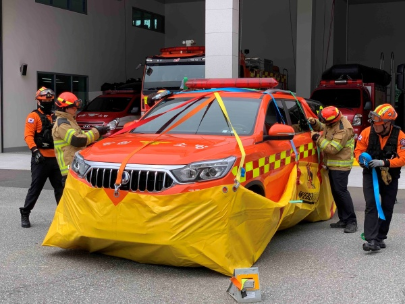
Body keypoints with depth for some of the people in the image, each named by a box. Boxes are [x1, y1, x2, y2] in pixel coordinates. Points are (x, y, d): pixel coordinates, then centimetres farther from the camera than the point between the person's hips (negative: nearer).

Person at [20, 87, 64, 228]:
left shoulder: (54, 117, 18)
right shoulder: (34, 116, -5)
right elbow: (28, 135, -16)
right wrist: (35, 150, -29)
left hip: (55, 158, 7)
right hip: (41, 158, -6)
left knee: (60, 187, 8)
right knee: (36, 187, -3)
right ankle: (25, 214, 8)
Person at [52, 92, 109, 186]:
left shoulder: (69, 121, 21)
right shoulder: (61, 124, -13)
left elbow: (81, 136, 26)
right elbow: (77, 140, -23)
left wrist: (98, 131, 11)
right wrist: (96, 132, -18)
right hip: (70, 167, -11)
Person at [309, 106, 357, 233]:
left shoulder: (343, 129, -25)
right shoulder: (331, 123, 2)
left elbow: (332, 148, -27)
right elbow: (321, 126, 23)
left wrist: (317, 138, -19)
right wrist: (314, 123, 0)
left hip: (340, 165, -10)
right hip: (333, 164, 10)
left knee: (341, 191, -11)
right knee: (335, 191, 12)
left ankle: (351, 221, -6)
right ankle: (344, 219, 20)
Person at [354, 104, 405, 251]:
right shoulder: (367, 132, -12)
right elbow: (358, 150, -1)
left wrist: (384, 163, -30)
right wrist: (361, 159, -22)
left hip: (390, 177, 1)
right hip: (370, 174, -1)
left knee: (387, 208, 11)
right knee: (371, 205, -14)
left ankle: (380, 237, 26)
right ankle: (372, 240, -19)